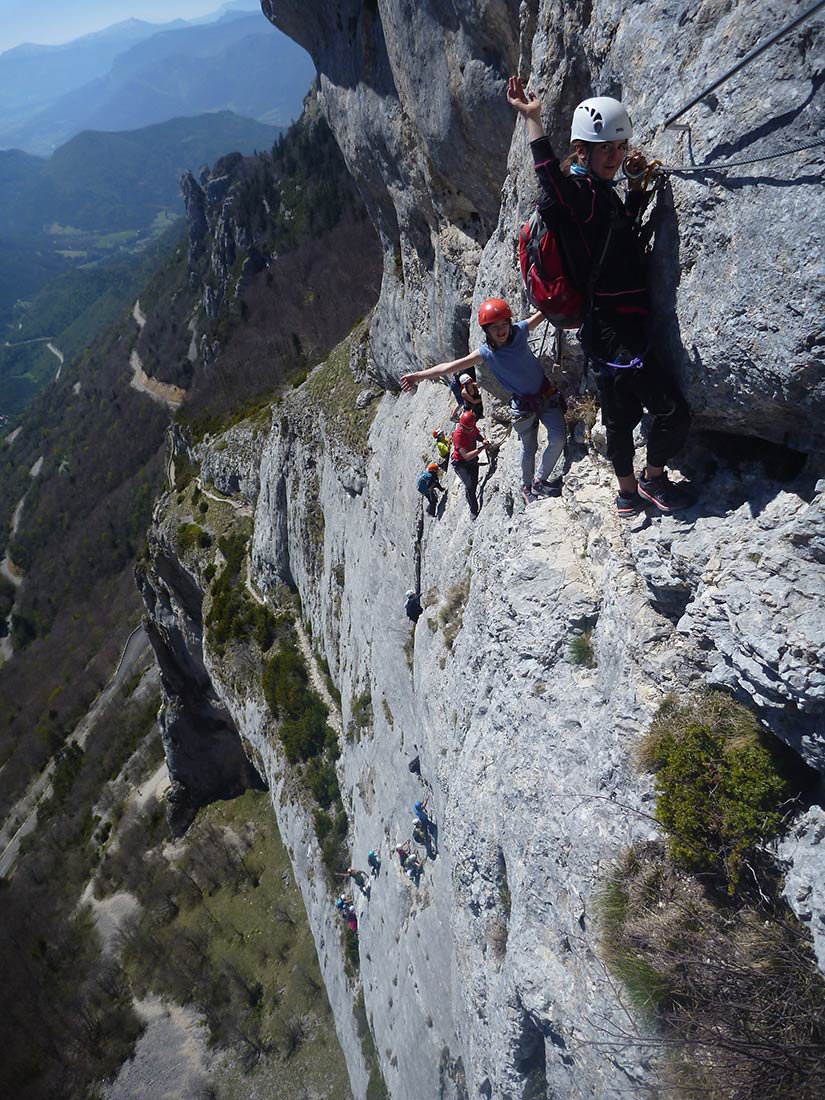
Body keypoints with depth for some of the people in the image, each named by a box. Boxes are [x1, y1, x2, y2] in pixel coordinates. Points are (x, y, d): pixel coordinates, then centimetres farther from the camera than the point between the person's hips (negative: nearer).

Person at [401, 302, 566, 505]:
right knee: (529, 448, 11)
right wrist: (420, 375, -24)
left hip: (547, 395, 2)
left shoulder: (520, 331, -9)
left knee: (558, 437, -15)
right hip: (523, 405, -1)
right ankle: (527, 487, 36)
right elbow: (451, 366, -18)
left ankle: (539, 482, 3)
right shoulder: (486, 353, -14)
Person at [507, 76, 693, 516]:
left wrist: (635, 184, 20)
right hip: (616, 330, -10)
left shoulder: (600, 194, 18)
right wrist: (533, 120, -43)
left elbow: (628, 227, 35)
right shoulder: (578, 193, -14)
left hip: (614, 326, 10)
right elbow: (550, 176, -37)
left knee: (621, 416, 20)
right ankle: (652, 480, 15)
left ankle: (628, 493, 35)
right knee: (673, 412, -7)